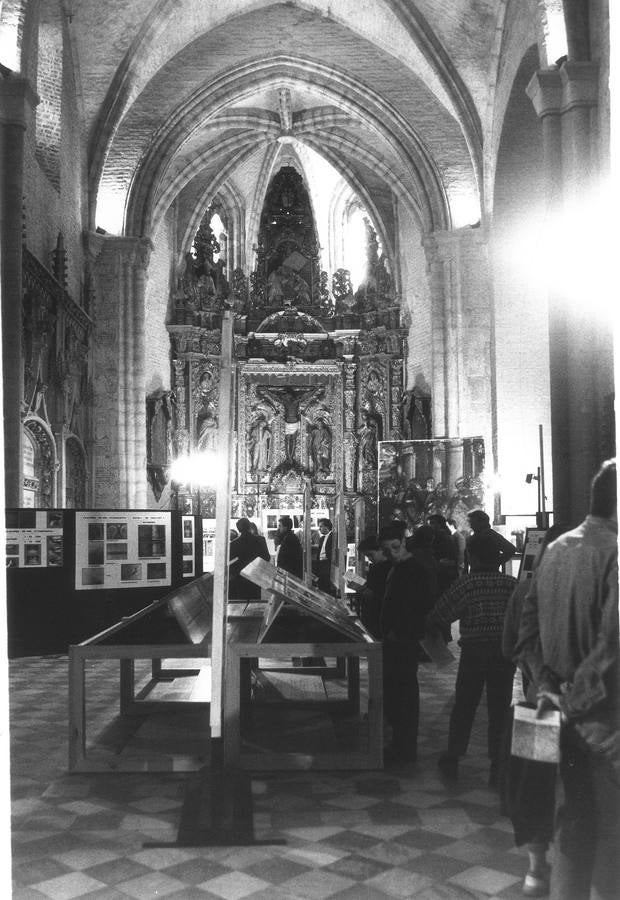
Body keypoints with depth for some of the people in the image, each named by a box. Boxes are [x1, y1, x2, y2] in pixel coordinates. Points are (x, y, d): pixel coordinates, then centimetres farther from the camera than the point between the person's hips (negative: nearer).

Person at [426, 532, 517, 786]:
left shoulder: (464, 584, -7)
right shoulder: (511, 584, 0)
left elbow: (438, 616, -6)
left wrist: (429, 632, 13)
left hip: (473, 652, -1)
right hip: (504, 652, 1)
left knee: (463, 707, 12)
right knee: (499, 710, 8)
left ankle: (452, 760, 22)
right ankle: (497, 768, 11)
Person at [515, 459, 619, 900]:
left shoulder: (556, 550, 7)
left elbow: (528, 628, 6)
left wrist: (547, 684, 1)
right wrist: (576, 698, -14)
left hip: (569, 716, 7)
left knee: (576, 818, 19)